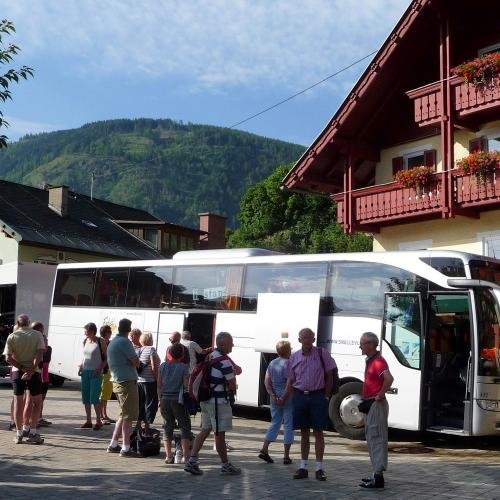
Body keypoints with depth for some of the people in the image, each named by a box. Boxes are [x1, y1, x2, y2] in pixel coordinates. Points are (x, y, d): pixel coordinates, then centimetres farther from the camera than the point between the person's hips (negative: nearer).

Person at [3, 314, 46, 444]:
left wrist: (22, 368, -11)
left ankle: (19, 434, 11)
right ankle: (32, 432, 3)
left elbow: (8, 358, -9)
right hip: (34, 372, -1)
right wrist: (31, 370, -17)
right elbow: (40, 354, -13)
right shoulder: (37, 335, -1)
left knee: (18, 402, 8)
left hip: (17, 371, 1)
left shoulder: (12, 337, 1)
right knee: (36, 402, 9)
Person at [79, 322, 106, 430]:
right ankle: (88, 421, 16)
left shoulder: (100, 342, -8)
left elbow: (106, 358, -5)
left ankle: (98, 421, 1)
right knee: (85, 398, 7)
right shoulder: (85, 341, 10)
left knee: (94, 398, -9)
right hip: (85, 371, 6)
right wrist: (81, 367, 7)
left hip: (95, 373, -6)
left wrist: (99, 369, -15)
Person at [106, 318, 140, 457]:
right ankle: (125, 448, -3)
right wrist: (133, 361, 4)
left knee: (124, 415, 17)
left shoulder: (112, 342, 15)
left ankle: (113, 444, 20)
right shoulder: (124, 342, -14)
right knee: (128, 416, -5)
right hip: (127, 381, -9)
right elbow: (136, 362, -16)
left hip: (117, 381, 9)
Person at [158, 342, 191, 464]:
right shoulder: (184, 367, -7)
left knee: (167, 427, 11)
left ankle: (168, 456, 9)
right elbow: (186, 385, -10)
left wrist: (160, 399, 14)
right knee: (185, 427, 7)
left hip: (165, 399, 4)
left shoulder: (163, 366, 4)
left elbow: (159, 385, 7)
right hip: (178, 400, -4)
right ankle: (185, 454, 2)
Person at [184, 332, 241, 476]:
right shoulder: (224, 361, -18)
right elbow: (232, 385, -17)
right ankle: (226, 465, 13)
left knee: (205, 430, 12)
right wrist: (232, 389, 6)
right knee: (220, 434, 1)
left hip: (206, 399, 9)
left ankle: (192, 461, 7)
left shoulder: (210, 357, 11)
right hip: (219, 402, -8)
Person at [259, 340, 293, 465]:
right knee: (288, 426, 3)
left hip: (275, 399, 6)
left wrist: (273, 396, -1)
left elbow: (266, 382, 4)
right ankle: (286, 456, 7)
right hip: (288, 399, -6)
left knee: (275, 423, 17)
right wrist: (283, 398, -14)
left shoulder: (272, 363, 8)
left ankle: (264, 450, 12)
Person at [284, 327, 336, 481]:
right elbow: (290, 381, 10)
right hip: (300, 396, 3)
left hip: (318, 396, -3)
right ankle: (303, 467, 16)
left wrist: (326, 396, -5)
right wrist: (283, 399, 1)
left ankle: (319, 468, 9)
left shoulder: (322, 354, -2)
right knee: (304, 432, 9)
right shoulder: (294, 357, 6)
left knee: (318, 432, 2)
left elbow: (329, 376, 1)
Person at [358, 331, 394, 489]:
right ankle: (376, 474, 24)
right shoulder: (370, 361, 15)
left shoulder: (378, 361, -18)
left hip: (377, 404, -11)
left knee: (377, 439, -8)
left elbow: (389, 379, -35)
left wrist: (381, 395, -24)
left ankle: (378, 477, -4)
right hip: (370, 405, 11)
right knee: (372, 439, 16)